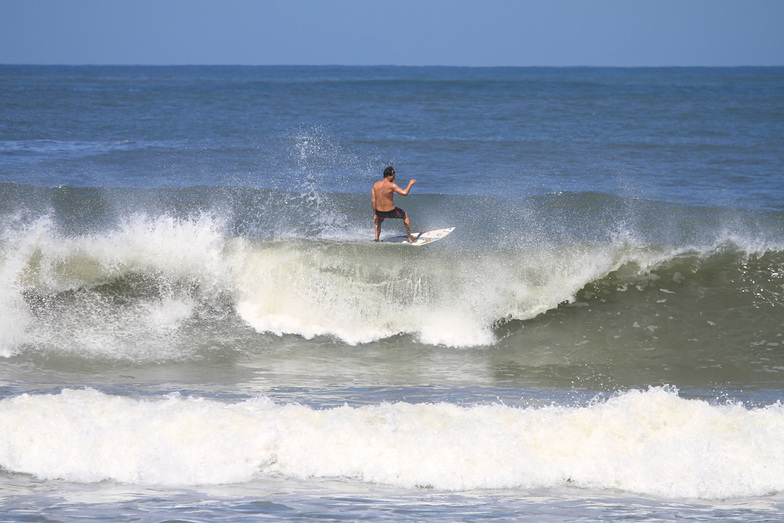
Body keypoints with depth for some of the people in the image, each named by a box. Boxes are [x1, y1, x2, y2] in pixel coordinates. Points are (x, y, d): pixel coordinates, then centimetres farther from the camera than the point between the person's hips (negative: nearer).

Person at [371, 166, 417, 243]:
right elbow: (405, 193, -23)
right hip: (391, 212, -4)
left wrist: (375, 214, 10)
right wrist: (410, 184, -5)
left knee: (378, 222, 40)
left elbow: (373, 201, 1)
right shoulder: (391, 185, -18)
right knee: (405, 216, 27)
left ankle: (376, 240, 32)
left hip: (380, 212, 4)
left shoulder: (376, 185, -2)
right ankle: (410, 238, 35)